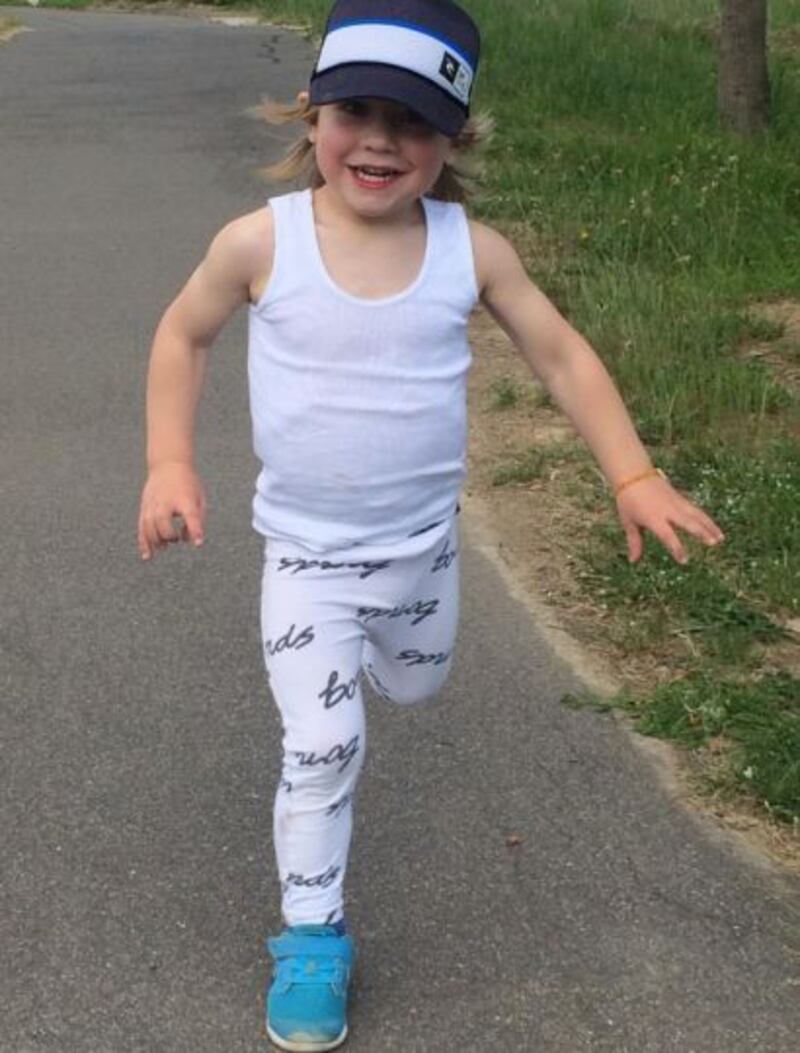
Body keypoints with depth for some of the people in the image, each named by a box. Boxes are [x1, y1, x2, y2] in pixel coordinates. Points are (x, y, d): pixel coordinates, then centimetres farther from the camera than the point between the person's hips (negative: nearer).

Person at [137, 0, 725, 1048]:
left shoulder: (472, 250, -14)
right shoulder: (262, 242, -18)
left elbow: (561, 354, -3)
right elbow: (184, 335, -1)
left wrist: (634, 476, -9)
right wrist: (170, 466, -9)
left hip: (423, 547, 3)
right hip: (306, 556, -3)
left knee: (415, 686, 27)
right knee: (322, 746, -8)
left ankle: (376, 640, 63)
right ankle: (311, 934, 13)